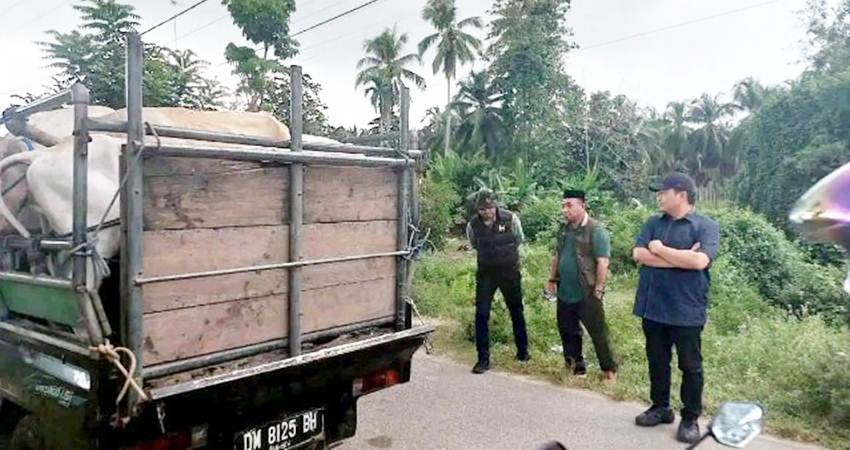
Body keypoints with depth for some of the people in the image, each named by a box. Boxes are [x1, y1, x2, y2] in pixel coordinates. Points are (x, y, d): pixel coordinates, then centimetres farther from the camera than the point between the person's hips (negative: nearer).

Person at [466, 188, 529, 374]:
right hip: (486, 273, 1)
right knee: (481, 314, -6)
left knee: (516, 311, 14)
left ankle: (523, 350, 34)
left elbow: (519, 240, 5)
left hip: (509, 270, 0)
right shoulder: (473, 225, -11)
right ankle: (483, 359, 3)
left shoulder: (510, 219, -14)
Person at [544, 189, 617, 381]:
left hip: (586, 294, -7)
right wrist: (552, 279, 14)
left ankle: (609, 369, 20)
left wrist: (598, 289, -18)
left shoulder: (596, 230, -13)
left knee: (597, 332, 4)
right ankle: (576, 366, 30)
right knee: (567, 331, 15)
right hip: (565, 293, 7)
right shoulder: (564, 229, 9)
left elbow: (603, 262, -16)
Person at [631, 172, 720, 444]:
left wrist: (660, 249, -13)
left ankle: (690, 419, 22)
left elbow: (700, 261, -22)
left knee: (690, 366, 8)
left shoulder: (706, 226, -6)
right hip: (653, 307, 5)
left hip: (686, 310, -4)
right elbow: (638, 255, -7)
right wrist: (681, 258, -15)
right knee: (657, 362, 15)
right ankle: (660, 407, 32)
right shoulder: (653, 223, 7)